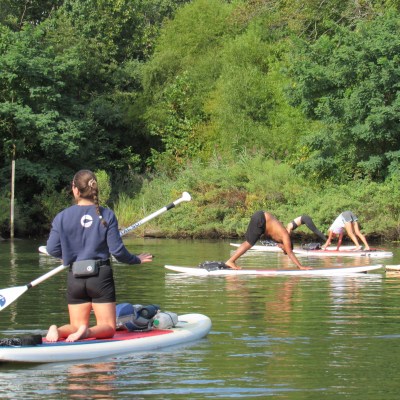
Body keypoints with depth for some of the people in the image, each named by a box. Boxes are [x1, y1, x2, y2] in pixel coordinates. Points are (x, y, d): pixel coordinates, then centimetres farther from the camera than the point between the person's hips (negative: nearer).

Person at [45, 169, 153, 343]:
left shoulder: (62, 217, -3)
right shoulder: (107, 215, -6)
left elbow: (52, 249, -1)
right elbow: (117, 249, -7)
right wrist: (136, 260, 12)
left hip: (75, 277, 2)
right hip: (101, 276, -2)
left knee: (77, 326, 13)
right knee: (108, 328, 6)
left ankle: (57, 330, -20)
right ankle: (88, 331, -27)